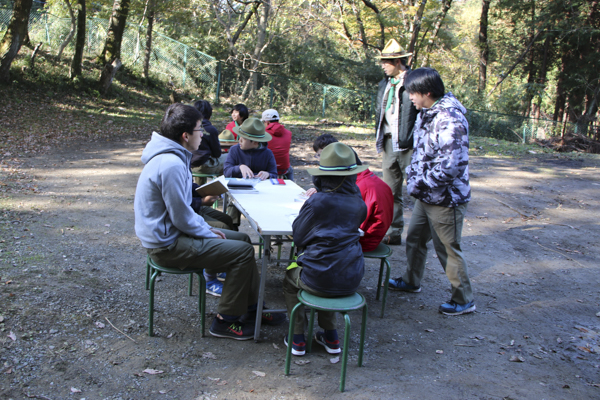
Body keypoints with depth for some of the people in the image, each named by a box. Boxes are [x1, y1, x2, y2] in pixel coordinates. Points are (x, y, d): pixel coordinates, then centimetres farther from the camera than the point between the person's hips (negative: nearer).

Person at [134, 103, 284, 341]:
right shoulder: (171, 165, -26)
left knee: (242, 239, 14)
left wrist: (206, 228, 8)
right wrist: (209, 234, -9)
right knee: (243, 252, -12)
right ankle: (225, 322, 0)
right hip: (167, 245, -11)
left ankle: (251, 307, 23)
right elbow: (182, 218, -24)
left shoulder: (170, 157, 8)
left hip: (168, 231, 11)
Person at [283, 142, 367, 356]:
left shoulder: (317, 201, -15)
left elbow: (298, 236, -4)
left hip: (321, 279, -5)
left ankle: (297, 339, 26)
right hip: (352, 279, 5)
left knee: (290, 277, 28)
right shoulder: (358, 203, 1)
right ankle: (330, 336, 34)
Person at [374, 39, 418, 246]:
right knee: (390, 192, 11)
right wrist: (380, 140, 17)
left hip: (408, 145, -7)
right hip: (389, 143, 8)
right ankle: (393, 232, 21)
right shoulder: (385, 83, 16)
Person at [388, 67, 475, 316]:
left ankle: (464, 300, 21)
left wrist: (418, 185, -19)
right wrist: (412, 176, 4)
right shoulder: (426, 114, 7)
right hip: (426, 196, 10)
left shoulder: (450, 120, -25)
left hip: (445, 199, -10)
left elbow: (451, 166, -29)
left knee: (448, 250, 3)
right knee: (414, 239, 22)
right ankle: (411, 281, 44)